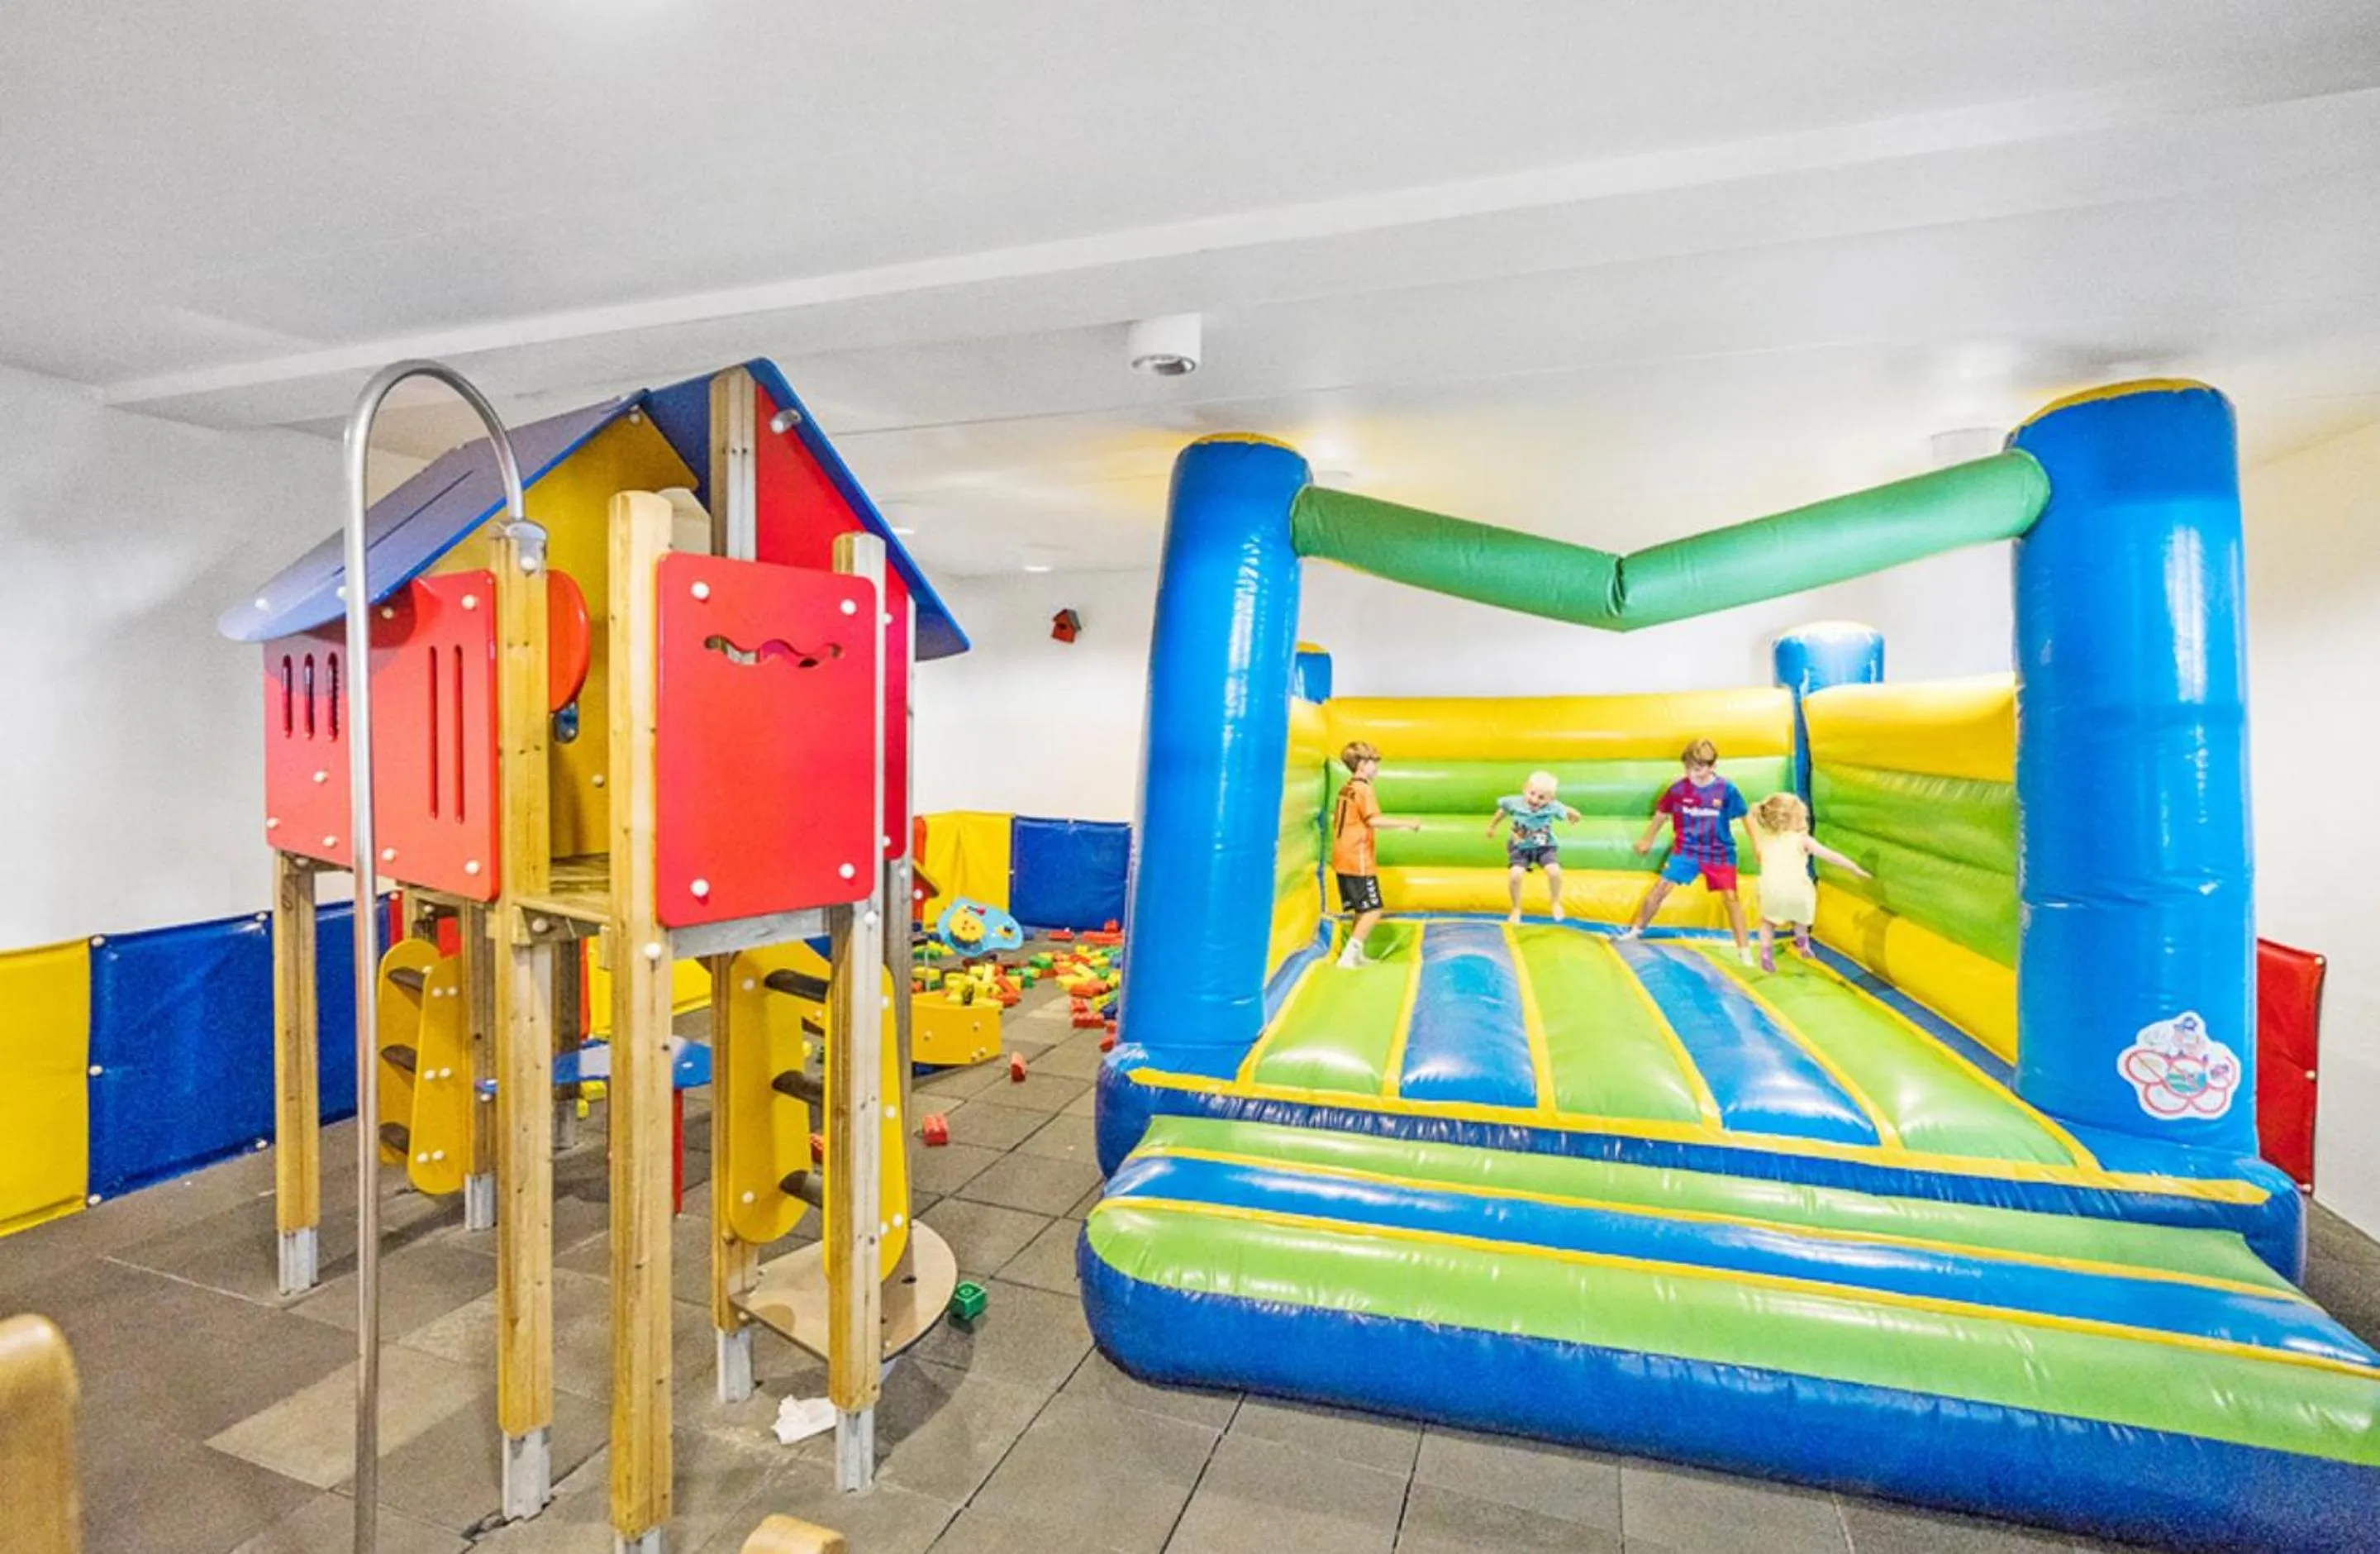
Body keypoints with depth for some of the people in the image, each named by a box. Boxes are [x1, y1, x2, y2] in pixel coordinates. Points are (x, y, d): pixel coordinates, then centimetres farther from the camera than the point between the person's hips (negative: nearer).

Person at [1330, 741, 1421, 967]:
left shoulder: (1346, 789, 15)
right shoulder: (1363, 788, -12)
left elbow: (1336, 820, 22)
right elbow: (1374, 820, -24)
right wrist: (1407, 824, -18)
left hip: (1343, 859, 9)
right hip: (1358, 860, -9)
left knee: (1362, 910, 15)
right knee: (1373, 910, -6)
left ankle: (1355, 954, 18)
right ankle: (1348, 956, -9)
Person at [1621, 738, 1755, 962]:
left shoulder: (1727, 789, -16)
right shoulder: (1679, 788, -11)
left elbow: (1746, 816, -2)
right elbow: (1662, 813, 5)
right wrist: (1647, 839, 16)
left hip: (1719, 853, -1)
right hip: (1685, 850, 1)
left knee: (1730, 897, -6)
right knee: (1659, 889, -1)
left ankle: (1743, 949, 7)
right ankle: (1636, 929, 17)